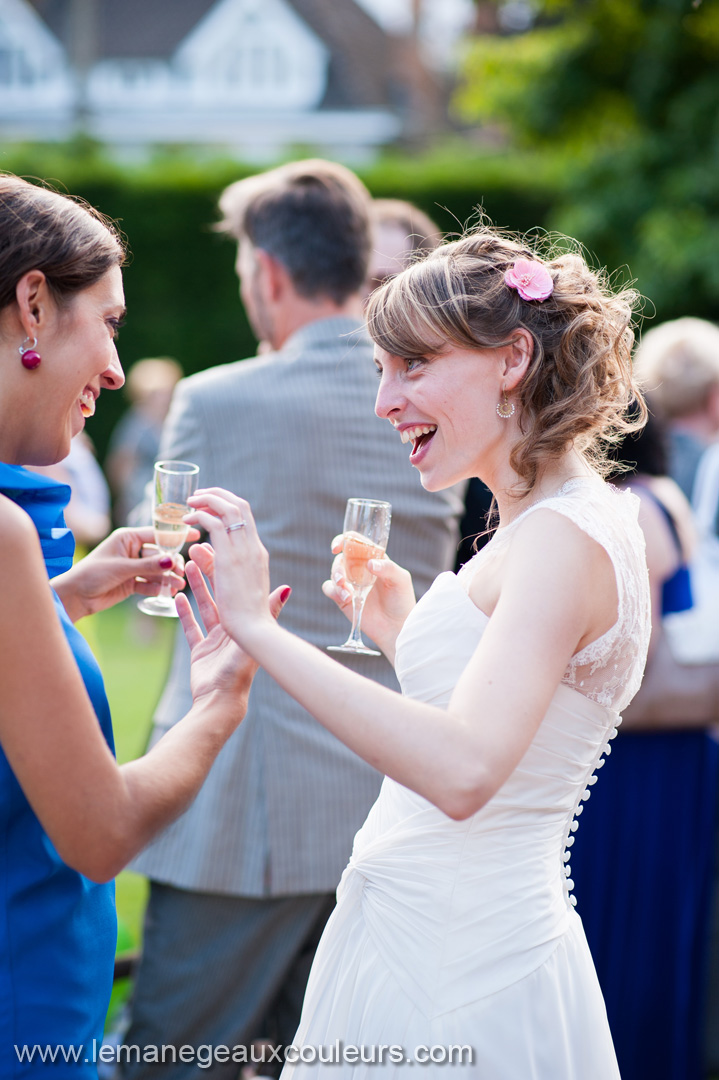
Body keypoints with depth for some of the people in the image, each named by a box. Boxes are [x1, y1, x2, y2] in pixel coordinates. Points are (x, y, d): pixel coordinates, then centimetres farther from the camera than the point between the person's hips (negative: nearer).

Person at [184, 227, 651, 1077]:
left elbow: (464, 771, -33)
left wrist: (257, 626, -30)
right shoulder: (544, 523, 11)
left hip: (457, 977, -9)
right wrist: (400, 634, 14)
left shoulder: (565, 539, -19)